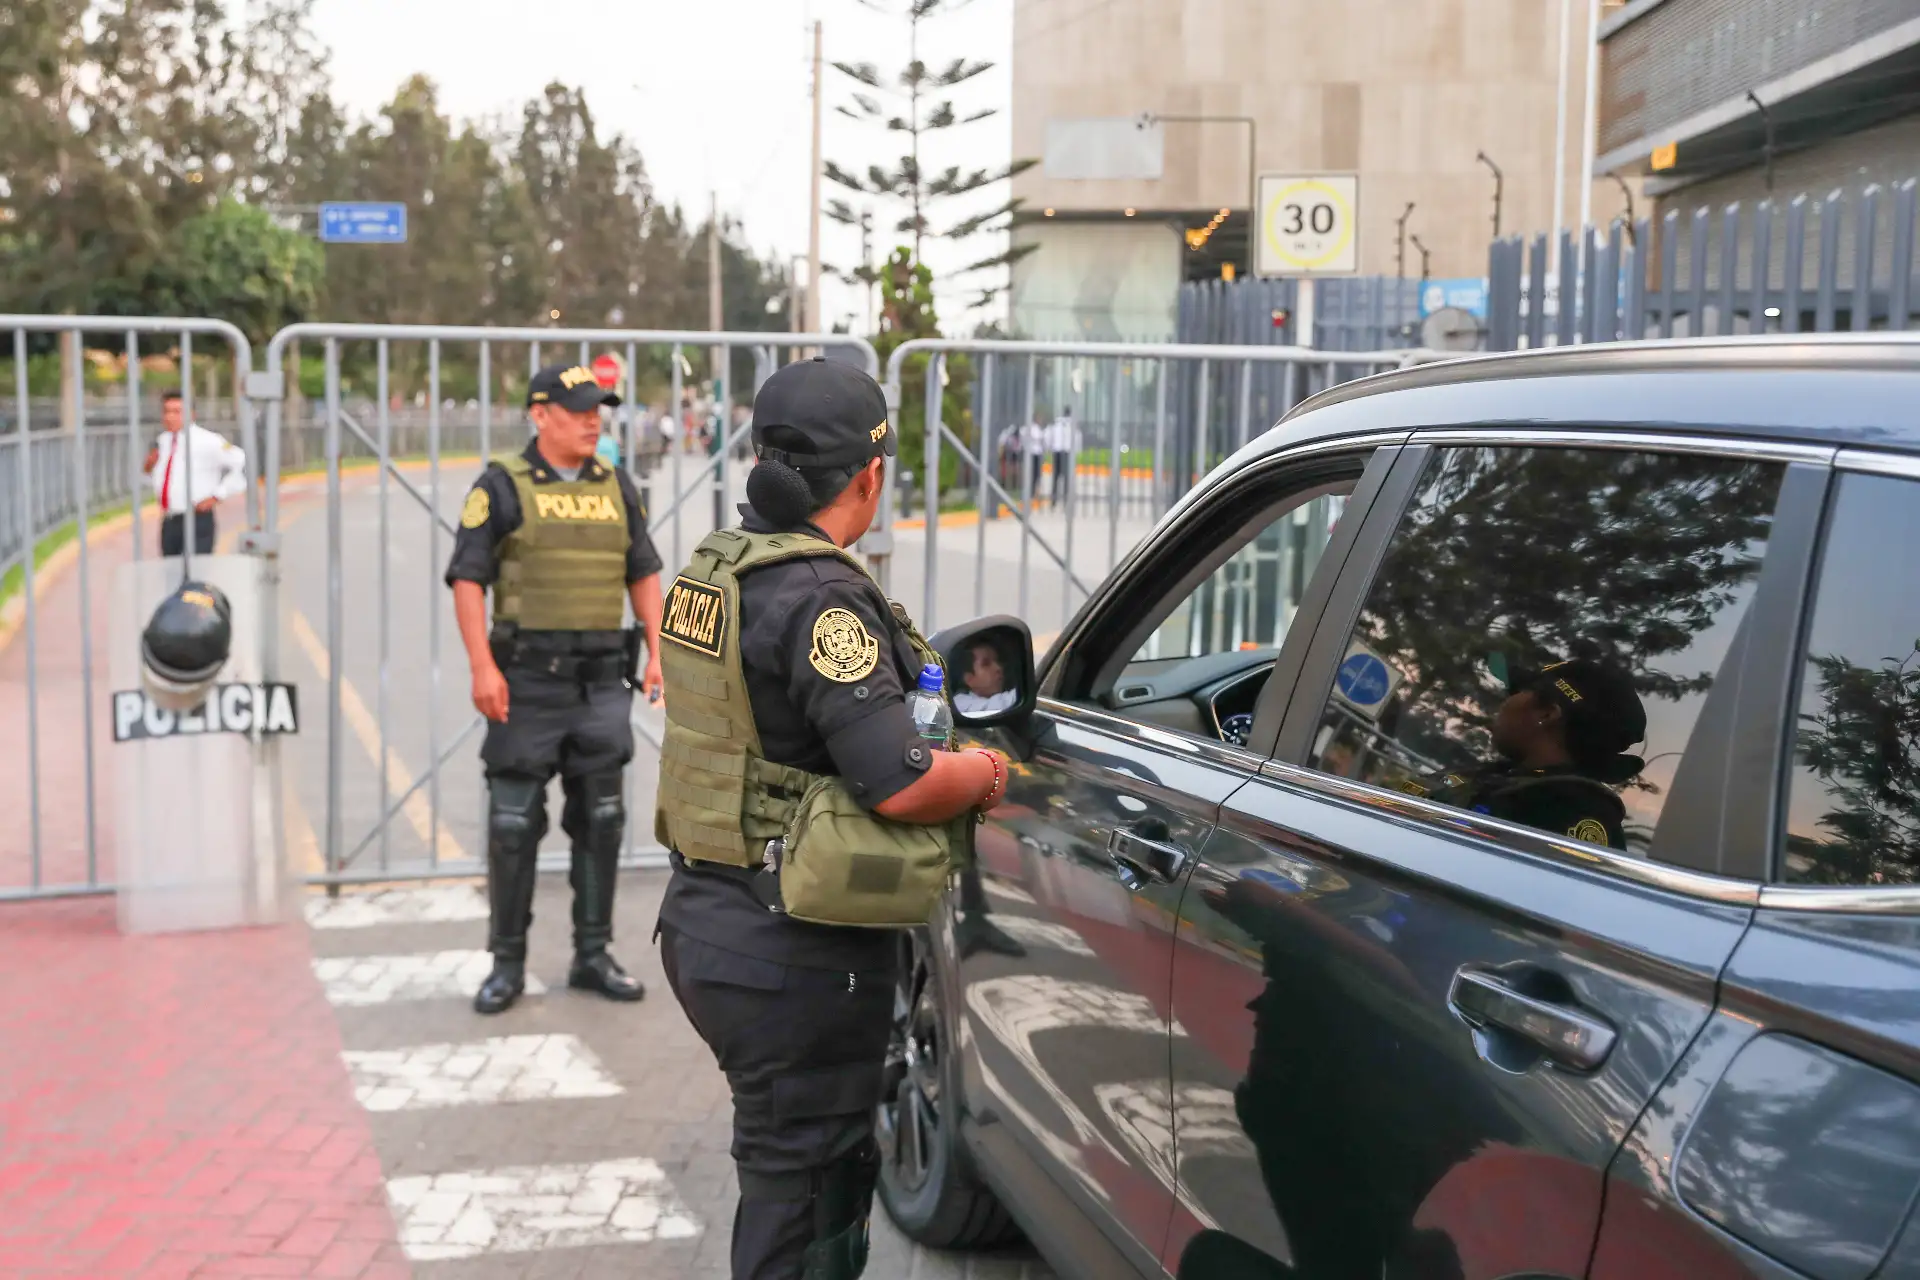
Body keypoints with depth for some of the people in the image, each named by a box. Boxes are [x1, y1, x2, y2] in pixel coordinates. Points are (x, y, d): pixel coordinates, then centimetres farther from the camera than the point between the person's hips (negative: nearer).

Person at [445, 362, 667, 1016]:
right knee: (514, 821, 0)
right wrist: (482, 667, -16)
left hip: (601, 678, 4)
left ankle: (592, 956, 18)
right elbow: (467, 577, -7)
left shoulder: (616, 485, 12)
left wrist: (656, 654, 6)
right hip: (528, 675, -4)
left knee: (600, 819, 7)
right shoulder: (501, 487, -3)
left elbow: (642, 573, 15)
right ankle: (507, 964, 11)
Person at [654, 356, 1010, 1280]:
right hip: (792, 950, -9)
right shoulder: (821, 598, -21)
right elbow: (900, 785, -26)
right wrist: (984, 776, -6)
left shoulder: (713, 570, 6)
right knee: (803, 1184, 7)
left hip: (702, 916, 9)